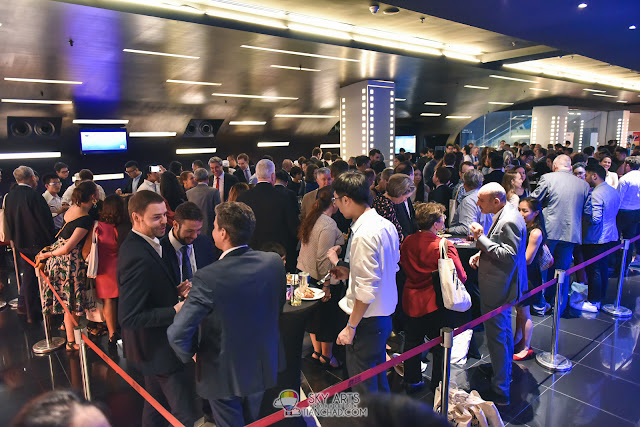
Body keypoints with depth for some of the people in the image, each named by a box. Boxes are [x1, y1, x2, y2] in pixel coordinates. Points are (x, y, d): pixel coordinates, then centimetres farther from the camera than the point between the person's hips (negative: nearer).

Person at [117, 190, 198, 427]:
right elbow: (130, 318, -30)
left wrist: (175, 290, -1)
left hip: (152, 346, 10)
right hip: (161, 350, -10)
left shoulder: (138, 246, 2)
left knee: (156, 405, 29)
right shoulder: (139, 258, -29)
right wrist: (175, 311, -30)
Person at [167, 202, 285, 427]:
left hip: (225, 375, -4)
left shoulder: (208, 278, -30)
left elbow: (177, 334, -28)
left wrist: (191, 355, -7)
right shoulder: (274, 262, -15)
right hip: (264, 367, 5)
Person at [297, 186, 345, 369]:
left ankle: (316, 350, 35)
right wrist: (326, 286, -19)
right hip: (321, 279, -9)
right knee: (329, 317, 8)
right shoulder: (329, 225, -21)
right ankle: (326, 355, 24)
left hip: (306, 274, 9)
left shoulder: (310, 219, 5)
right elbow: (324, 259, -23)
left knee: (314, 314, 20)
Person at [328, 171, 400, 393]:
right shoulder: (386, 225, 5)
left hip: (367, 319, -10)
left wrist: (350, 327, -17)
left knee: (363, 387, 5)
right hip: (385, 315, 10)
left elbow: (367, 289, -25)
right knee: (379, 379, 24)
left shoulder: (363, 235, -24)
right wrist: (350, 272, 12)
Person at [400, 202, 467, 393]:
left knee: (412, 341, 19)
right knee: (441, 346, 12)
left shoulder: (408, 242, -5)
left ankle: (411, 381, 33)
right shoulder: (444, 246, -22)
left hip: (411, 300, 6)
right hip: (435, 304, -5)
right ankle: (439, 387, 25)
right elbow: (461, 277, -18)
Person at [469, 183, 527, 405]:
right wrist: (482, 253, 6)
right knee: (504, 330, 25)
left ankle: (499, 391, 11)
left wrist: (482, 238, -26)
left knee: (496, 336, -1)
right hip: (501, 286, 11)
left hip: (498, 289, -11)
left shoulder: (509, 221, -25)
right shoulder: (503, 215, 8)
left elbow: (509, 255, -27)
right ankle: (505, 372, 45)